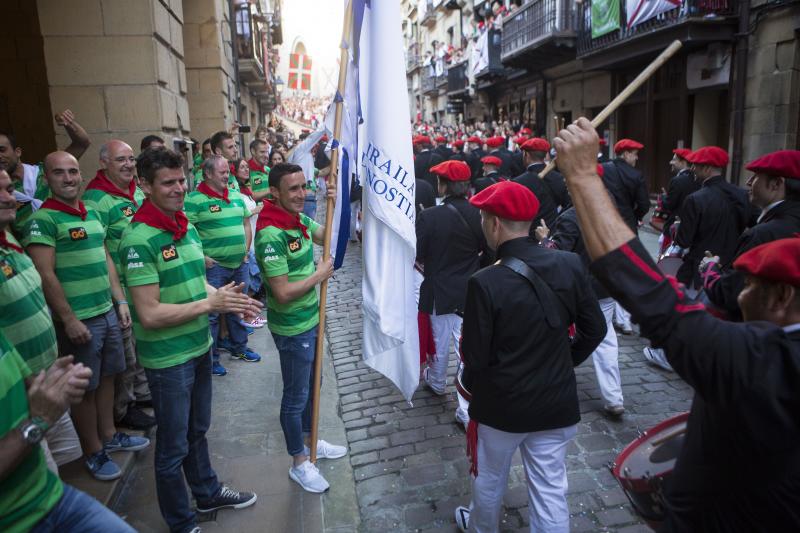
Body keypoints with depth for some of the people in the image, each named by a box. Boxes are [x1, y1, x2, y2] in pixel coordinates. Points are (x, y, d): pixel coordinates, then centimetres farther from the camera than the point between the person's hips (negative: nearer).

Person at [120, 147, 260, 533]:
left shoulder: (188, 228, 4)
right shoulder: (138, 239, -21)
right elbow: (150, 314, -25)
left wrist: (227, 300, -2)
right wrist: (210, 304, -22)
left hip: (199, 348, 8)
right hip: (167, 359, -7)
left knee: (197, 430, 26)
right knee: (174, 446, 11)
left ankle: (208, 494, 47)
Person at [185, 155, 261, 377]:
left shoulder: (236, 196, 10)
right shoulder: (195, 199, -12)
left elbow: (246, 223, 20)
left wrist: (245, 250, 12)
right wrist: (202, 258, -16)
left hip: (240, 265, 7)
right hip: (214, 266, -6)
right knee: (212, 314, 4)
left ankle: (239, 348, 36)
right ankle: (211, 359, 17)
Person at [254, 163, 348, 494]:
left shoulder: (299, 219, -1)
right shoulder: (271, 234, -27)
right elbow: (283, 293, -29)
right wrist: (320, 274, -18)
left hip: (311, 319, 9)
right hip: (292, 328, -9)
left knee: (312, 385, 24)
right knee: (296, 395, 9)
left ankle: (309, 440, 46)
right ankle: (299, 463, 29)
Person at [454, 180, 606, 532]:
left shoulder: (485, 283, -24)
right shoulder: (570, 265, -11)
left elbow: (475, 356, -17)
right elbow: (595, 330, -1)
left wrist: (470, 387, 4)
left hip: (500, 405, -3)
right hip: (557, 402, 3)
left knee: (489, 480, 24)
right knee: (551, 489, 17)